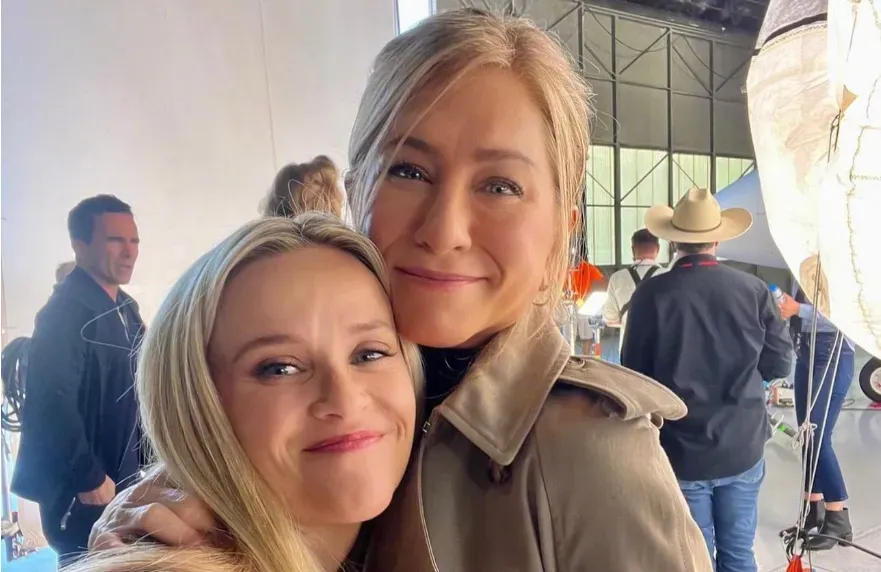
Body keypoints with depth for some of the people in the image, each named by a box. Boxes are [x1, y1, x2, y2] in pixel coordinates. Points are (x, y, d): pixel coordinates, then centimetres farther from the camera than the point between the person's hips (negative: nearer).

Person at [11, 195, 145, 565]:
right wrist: (89, 478, -18)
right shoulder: (65, 311, -19)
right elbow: (53, 404, -25)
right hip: (80, 487, -8)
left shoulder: (126, 308, 8)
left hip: (122, 477, 8)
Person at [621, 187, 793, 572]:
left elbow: (634, 374, -8)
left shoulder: (652, 294, -15)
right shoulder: (754, 291, -8)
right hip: (743, 448, 2)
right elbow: (780, 365, 1)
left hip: (680, 451, -2)